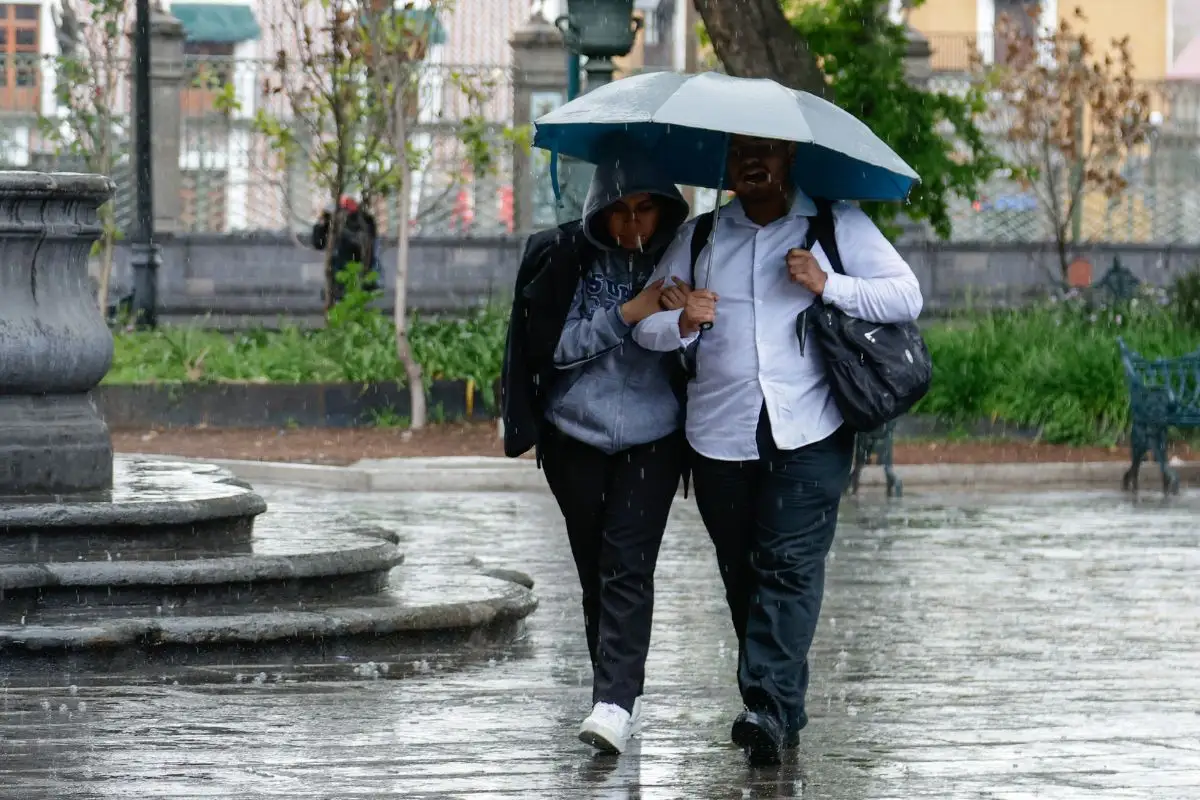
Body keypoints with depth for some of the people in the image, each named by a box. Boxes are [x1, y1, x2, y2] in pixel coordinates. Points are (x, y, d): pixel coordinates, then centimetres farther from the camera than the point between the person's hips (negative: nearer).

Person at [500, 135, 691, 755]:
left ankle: (615, 703, -21)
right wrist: (628, 315, -18)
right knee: (595, 572, 9)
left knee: (627, 567, -13)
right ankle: (621, 696, 22)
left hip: (652, 440, -1)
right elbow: (555, 345, -9)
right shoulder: (563, 257, -3)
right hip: (576, 440, 1)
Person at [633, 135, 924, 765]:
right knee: (742, 573, 6)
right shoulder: (699, 238, 15)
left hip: (809, 433, -3)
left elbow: (906, 297, 2)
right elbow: (645, 327, 12)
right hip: (721, 435, 3)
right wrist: (682, 323, -11)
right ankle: (781, 712, 15)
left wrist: (828, 286, -12)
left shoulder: (838, 226, 8)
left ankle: (771, 706, -22)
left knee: (791, 565, -14)